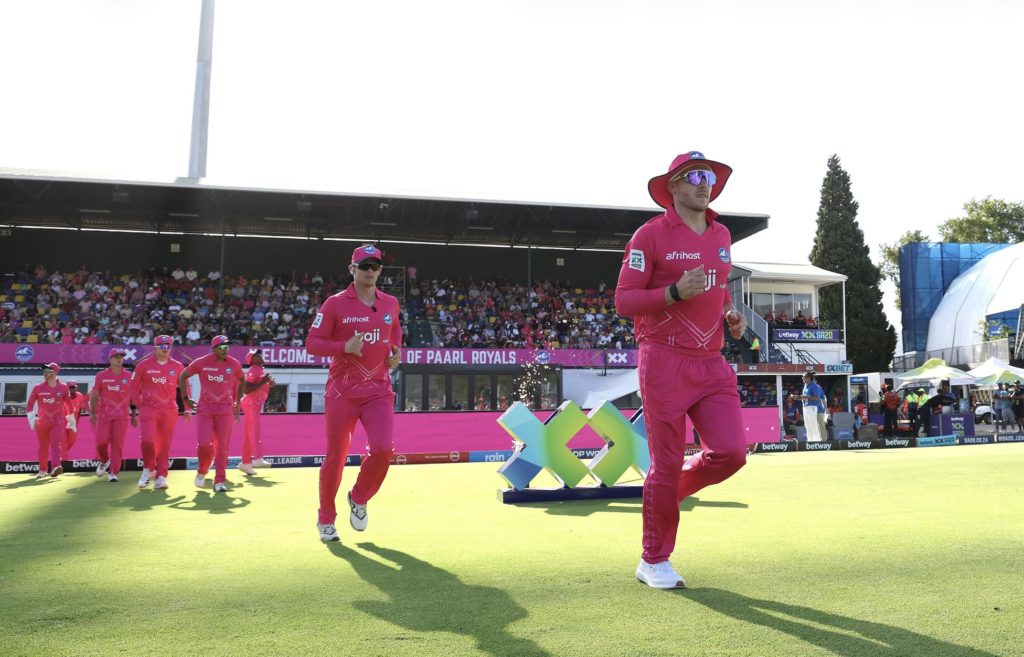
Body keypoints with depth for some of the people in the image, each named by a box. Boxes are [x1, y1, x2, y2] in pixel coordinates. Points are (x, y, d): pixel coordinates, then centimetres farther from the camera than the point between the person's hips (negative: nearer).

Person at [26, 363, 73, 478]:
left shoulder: (63, 387, 3)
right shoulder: (38, 388, 3)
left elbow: (68, 403, 11)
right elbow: (30, 404, 5)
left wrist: (71, 419, 13)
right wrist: (31, 417, -8)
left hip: (58, 421, -1)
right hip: (42, 421, 2)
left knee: (56, 444, -15)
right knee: (43, 446, 9)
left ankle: (55, 467, -27)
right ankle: (42, 470, 23)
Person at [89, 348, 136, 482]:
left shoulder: (129, 377, 6)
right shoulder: (101, 376, 5)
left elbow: (133, 397, 9)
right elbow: (94, 396, 8)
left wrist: (134, 416, 7)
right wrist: (92, 413, -2)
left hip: (122, 416, 0)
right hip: (104, 414, 0)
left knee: (117, 444, -4)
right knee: (101, 441, -5)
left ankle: (113, 472, 1)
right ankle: (104, 461, 26)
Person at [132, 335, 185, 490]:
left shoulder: (177, 367, 5)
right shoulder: (144, 365, 1)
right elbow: (134, 386, 8)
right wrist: (139, 405, 1)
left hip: (169, 410, 2)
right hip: (149, 409, -1)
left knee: (164, 445, 3)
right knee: (148, 440, -14)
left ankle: (161, 476, 11)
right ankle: (148, 469, 11)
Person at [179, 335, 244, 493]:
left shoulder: (234, 364, 0)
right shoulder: (201, 362, -4)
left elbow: (241, 381, 17)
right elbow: (182, 376, 9)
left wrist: (237, 403, 14)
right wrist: (185, 398, 6)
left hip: (225, 410, 1)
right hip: (204, 409, -1)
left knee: (222, 446, 1)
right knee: (203, 444, -9)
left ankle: (219, 481, 10)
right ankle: (202, 471, 22)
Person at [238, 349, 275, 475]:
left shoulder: (260, 370, 19)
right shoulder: (253, 370, -11)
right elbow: (246, 389, -21)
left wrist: (269, 385, 7)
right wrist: (263, 382, -24)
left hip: (256, 404, 10)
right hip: (250, 403, -10)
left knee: (248, 435, 12)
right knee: (254, 430, -18)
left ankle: (245, 463, 17)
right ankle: (258, 459, -27)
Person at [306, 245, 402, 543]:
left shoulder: (391, 303, 9)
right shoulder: (335, 303, -3)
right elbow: (312, 343, -3)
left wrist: (396, 352, 8)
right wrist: (344, 346, -20)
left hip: (379, 390, 2)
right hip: (341, 392, -2)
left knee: (383, 449, -15)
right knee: (335, 457, 6)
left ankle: (359, 499, 17)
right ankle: (326, 519, 28)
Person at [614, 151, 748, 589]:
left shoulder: (721, 235, 14)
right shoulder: (651, 235, -5)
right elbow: (623, 300, -8)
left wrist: (731, 315, 8)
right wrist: (675, 292, -21)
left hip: (712, 364, 6)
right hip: (665, 361, -6)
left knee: (730, 452, -5)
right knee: (666, 463, -1)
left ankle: (670, 491, 26)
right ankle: (653, 563, 18)